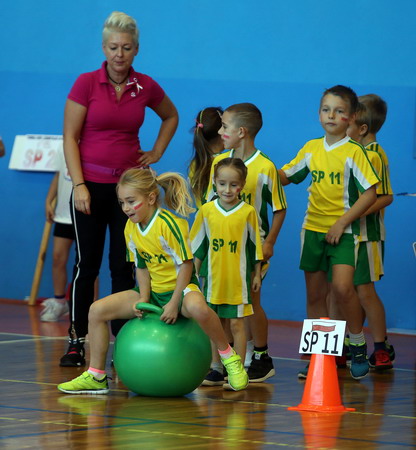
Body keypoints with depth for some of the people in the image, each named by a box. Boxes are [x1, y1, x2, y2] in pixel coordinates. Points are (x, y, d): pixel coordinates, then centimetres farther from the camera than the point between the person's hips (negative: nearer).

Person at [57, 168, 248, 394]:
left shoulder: (170, 224, -22)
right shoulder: (131, 228, 0)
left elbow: (186, 264, -20)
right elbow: (142, 266, 8)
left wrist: (174, 304, -21)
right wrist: (143, 298, -7)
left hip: (180, 288, -7)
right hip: (153, 291, 7)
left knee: (197, 307, -43)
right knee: (97, 309, -4)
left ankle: (230, 358, -22)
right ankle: (96, 377, 5)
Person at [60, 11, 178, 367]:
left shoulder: (146, 87, 2)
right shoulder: (86, 84, -6)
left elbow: (171, 116, 23)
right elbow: (70, 137, -5)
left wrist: (157, 152, 11)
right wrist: (79, 185, -12)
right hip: (92, 183, -2)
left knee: (124, 266, 2)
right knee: (87, 262, -1)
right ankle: (77, 341, 6)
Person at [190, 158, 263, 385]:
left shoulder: (247, 212, -4)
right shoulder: (206, 211, 3)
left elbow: (255, 246, 4)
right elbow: (197, 246, 11)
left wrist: (257, 274, 7)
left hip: (238, 279, -3)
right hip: (213, 279, 3)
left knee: (236, 324, 0)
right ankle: (216, 370, 18)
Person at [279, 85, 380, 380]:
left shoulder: (353, 152, -8)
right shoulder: (311, 149, 7)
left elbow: (370, 194, -11)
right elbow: (285, 177, 20)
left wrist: (342, 223, -14)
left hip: (342, 231, -6)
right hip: (313, 228, 6)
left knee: (342, 287, -22)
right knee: (315, 294, 9)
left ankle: (358, 345, -4)